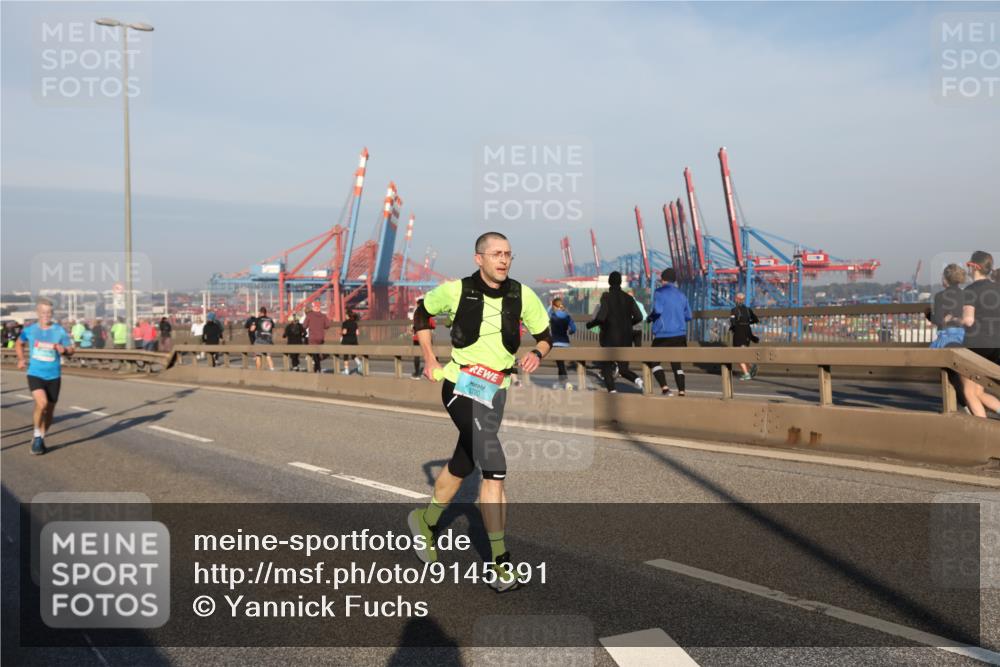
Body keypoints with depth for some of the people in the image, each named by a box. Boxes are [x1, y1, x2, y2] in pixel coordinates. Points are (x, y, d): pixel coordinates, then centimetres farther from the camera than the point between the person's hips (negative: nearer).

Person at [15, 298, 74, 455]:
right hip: (35, 374, -1)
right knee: (41, 404, -24)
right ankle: (37, 436, -1)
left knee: (49, 411, 9)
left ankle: (41, 438, 33)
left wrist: (64, 350, -18)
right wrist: (21, 359, 5)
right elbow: (19, 344, 21)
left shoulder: (60, 331, -2)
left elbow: (71, 350, 5)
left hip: (53, 376, 1)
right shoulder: (29, 330, 1)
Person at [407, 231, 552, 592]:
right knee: (495, 468, -18)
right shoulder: (456, 290, -9)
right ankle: (499, 562, -11)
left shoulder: (522, 296, -3)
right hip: (460, 386, -5)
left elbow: (545, 335, 9)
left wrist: (537, 352, -13)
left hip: (495, 391, 5)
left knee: (463, 465, 21)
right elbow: (422, 313, 10)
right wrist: (429, 359, 4)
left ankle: (426, 521, 48)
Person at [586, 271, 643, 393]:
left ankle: (612, 390, -5)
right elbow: (638, 317, 0)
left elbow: (601, 317, -20)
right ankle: (637, 379, -17)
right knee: (623, 368, 13)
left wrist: (589, 324, -2)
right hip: (626, 339, 4)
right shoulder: (628, 298, 3)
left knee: (606, 366, 10)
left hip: (610, 338, -4)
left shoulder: (606, 297, -10)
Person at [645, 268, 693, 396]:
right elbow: (688, 316, 12)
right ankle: (681, 392, 0)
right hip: (680, 334, 5)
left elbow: (657, 310, -18)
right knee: (676, 364, 11)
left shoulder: (660, 292, -3)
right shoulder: (681, 295, 13)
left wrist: (650, 317, 1)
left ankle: (664, 387, -10)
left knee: (653, 361, 7)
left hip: (663, 334, -5)